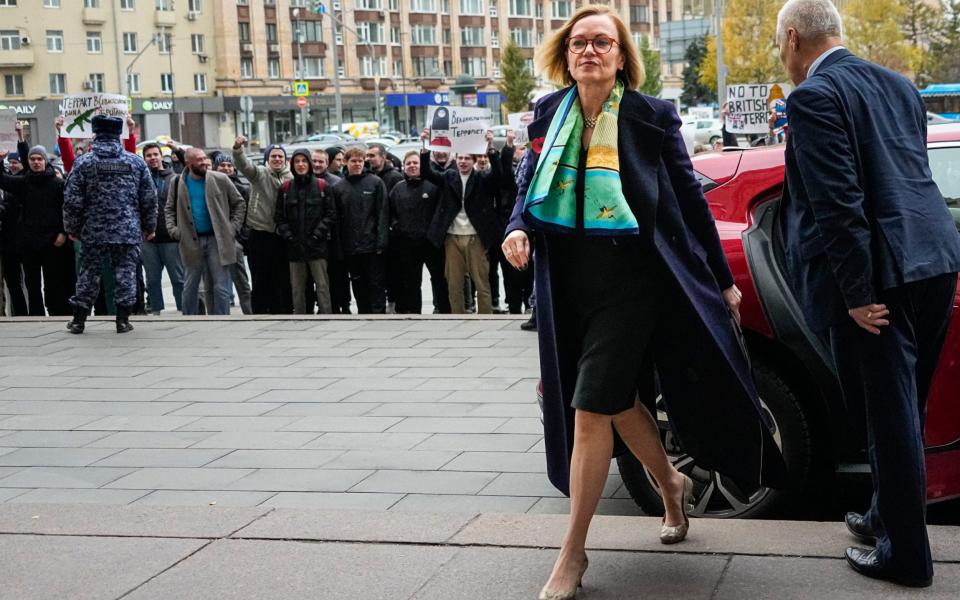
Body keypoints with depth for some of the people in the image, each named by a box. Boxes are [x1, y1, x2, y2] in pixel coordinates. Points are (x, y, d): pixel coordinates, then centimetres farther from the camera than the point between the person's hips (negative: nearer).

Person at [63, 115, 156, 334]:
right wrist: (150, 227, 15)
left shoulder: (83, 163, -3)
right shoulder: (136, 162, 1)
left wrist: (72, 228, 9)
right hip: (129, 232, 0)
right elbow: (149, 199, 5)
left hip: (94, 232, 0)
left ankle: (78, 320, 15)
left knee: (89, 274, 9)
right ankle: (123, 320, 4)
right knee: (126, 273, 5)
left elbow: (72, 201, -3)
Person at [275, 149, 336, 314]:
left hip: (317, 245, -3)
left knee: (322, 285, -4)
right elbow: (279, 215, 9)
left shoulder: (321, 186, 1)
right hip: (294, 246, 3)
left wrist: (318, 233, -10)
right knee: (297, 287, 7)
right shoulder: (286, 188, 7)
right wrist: (287, 235, -4)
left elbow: (331, 213, 0)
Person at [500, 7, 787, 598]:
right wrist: (518, 227, -8)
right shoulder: (549, 114, 3)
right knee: (620, 401, 19)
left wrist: (722, 280, 4)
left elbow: (689, 199, -1)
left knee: (590, 412, -9)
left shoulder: (652, 116, -7)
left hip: (631, 282, -5)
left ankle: (573, 553, 3)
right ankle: (671, 483, 47)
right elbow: (530, 182, 15)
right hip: (570, 284, 5)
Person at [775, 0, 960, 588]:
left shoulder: (814, 98, -11)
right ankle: (890, 515, 34)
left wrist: (856, 293, -15)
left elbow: (839, 203, -17)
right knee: (903, 405, 20)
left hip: (880, 274, -8)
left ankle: (907, 554, 13)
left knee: (891, 412, 2)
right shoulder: (899, 85, 15)